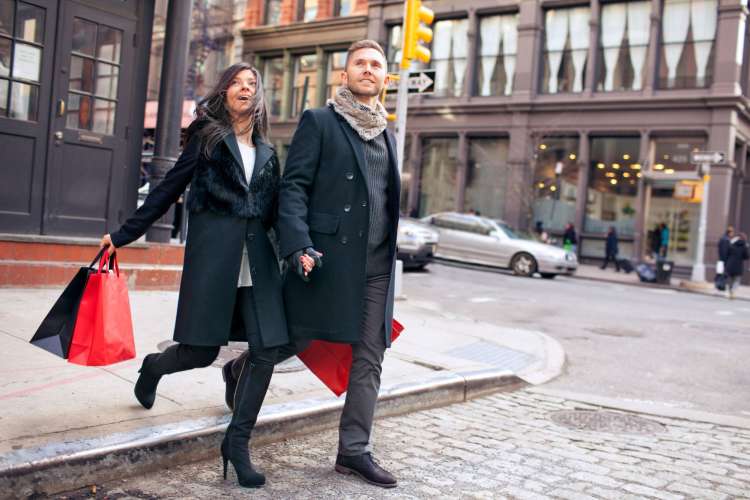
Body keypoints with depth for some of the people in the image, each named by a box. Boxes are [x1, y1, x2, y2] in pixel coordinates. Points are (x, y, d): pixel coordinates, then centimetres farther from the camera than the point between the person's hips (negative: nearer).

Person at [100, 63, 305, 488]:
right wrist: (124, 235, 2)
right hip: (212, 250, -4)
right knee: (203, 350, -2)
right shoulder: (207, 136, 6)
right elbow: (168, 190, 5)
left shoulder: (266, 152, 17)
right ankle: (154, 366, 34)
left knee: (267, 349, -6)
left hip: (256, 254, 4)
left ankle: (238, 442, 7)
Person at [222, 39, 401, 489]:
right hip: (327, 256, -5)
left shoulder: (387, 136, 18)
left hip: (377, 266, 6)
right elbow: (293, 186, -7)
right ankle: (239, 370, 36)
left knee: (369, 359, 4)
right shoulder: (318, 122, 1)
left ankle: (355, 451, 14)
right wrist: (298, 245, -20)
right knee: (297, 339, 5)